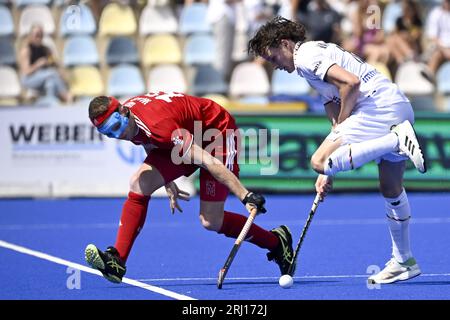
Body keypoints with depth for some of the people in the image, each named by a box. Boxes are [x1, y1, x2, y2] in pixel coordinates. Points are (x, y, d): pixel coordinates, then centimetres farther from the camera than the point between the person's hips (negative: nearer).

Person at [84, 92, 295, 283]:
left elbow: (208, 162, -37)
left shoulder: (158, 124, -37)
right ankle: (117, 261, -9)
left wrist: (245, 196, -37)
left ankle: (276, 242, 10)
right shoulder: (129, 123, -10)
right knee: (139, 184, -9)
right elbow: (152, 146, 15)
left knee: (211, 222, -10)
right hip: (191, 137, 8)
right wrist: (169, 185, 20)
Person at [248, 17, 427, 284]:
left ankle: (398, 139, -24)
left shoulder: (306, 54, -2)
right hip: (401, 109, 10)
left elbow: (351, 83, -17)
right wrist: (328, 174, 20)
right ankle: (404, 262, 25)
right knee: (392, 189, 18)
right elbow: (336, 114, 27)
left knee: (319, 161, -20)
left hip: (378, 104, -10)